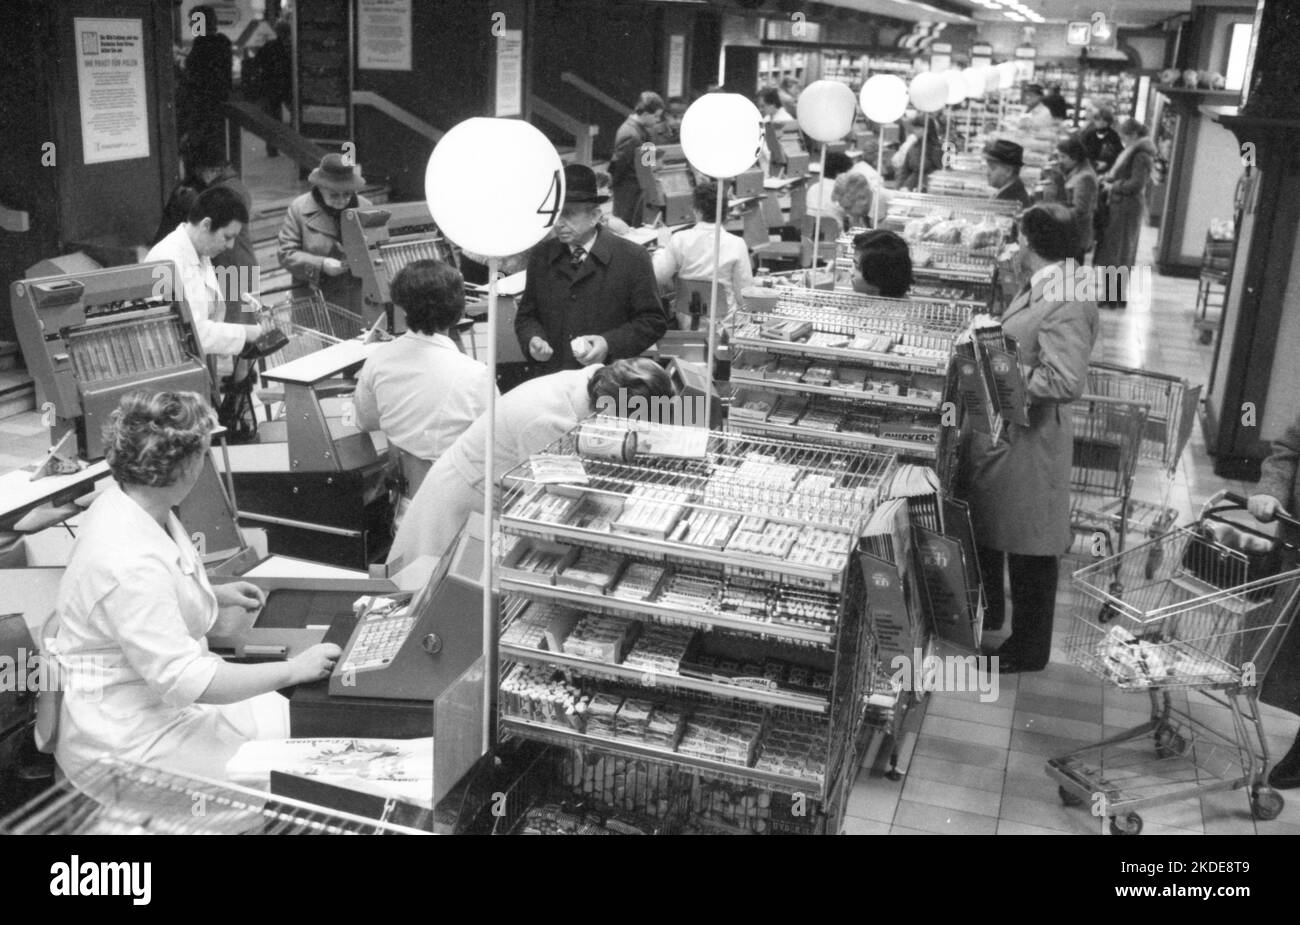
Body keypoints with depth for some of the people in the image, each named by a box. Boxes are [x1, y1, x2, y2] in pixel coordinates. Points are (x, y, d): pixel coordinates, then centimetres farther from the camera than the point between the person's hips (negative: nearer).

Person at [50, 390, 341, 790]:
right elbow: (183, 680, -29)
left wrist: (214, 593, 13)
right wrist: (293, 670, -24)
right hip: (129, 738, -10)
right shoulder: (131, 563, -32)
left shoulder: (123, 503, -1)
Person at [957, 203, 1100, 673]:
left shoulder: (1067, 304, -24)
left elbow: (1067, 382, -31)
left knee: (1029, 554, 7)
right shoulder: (1039, 290, 5)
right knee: (984, 531, 24)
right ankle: (988, 613, 44)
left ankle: (1028, 651, 23)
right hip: (997, 432, 10)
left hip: (1026, 440, -10)